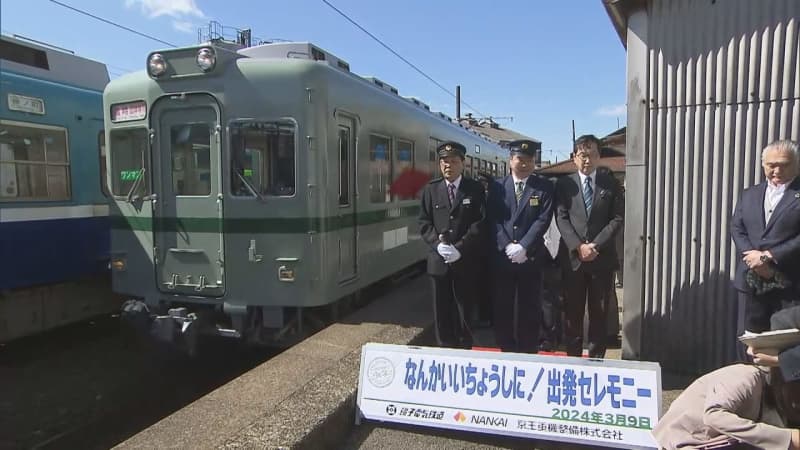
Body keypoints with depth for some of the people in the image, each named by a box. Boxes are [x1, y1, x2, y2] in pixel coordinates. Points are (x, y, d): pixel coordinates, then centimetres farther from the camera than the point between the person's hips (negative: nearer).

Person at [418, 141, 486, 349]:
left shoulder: (475, 189, 1)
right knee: (442, 312, 8)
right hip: (439, 261, 2)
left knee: (465, 311, 6)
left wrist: (460, 248, -16)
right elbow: (424, 222, 5)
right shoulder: (431, 189, 8)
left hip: (467, 261, -2)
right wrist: (438, 244, -12)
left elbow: (481, 223, -7)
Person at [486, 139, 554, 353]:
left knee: (529, 309, 6)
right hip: (501, 257, 1)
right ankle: (507, 351, 20)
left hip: (531, 257, -1)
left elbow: (543, 220, -7)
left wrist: (523, 247, -16)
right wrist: (507, 246, -12)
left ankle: (528, 354, 19)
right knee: (501, 309, 7)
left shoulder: (544, 187, 2)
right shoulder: (497, 186, 6)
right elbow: (493, 220, 0)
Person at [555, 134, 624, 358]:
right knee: (572, 313, 5)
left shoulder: (611, 184, 7)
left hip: (602, 257, 0)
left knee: (599, 313, 6)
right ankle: (573, 357, 15)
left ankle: (597, 358, 16)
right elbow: (561, 219, -1)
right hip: (573, 257, 0)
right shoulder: (564, 184, 6)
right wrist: (578, 246, -13)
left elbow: (618, 218, 1)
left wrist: (596, 245, -11)